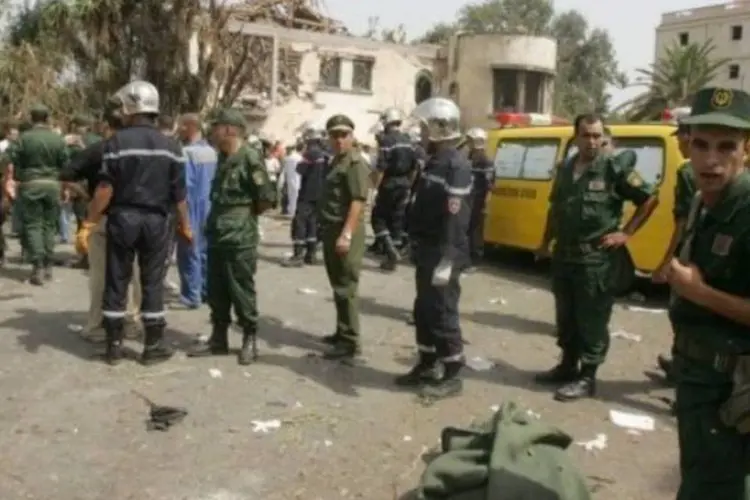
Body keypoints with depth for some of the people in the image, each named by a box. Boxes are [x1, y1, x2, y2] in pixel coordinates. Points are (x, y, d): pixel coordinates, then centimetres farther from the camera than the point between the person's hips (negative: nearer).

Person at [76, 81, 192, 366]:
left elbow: (105, 189, -12)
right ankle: (153, 346, 11)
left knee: (116, 282, 8)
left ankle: (114, 346, 14)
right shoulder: (170, 146, 1)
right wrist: (185, 225, 11)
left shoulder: (117, 142, -7)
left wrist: (88, 224, -7)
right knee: (152, 283, 8)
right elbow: (178, 192, 0)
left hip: (123, 218, -1)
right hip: (156, 220, 2)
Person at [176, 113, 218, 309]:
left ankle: (192, 295, 3)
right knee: (205, 251, 14)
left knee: (189, 252, 0)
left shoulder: (187, 152, -16)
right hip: (208, 210, 8)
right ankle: (206, 291, 21)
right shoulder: (212, 152, 7)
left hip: (191, 210, -8)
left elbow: (183, 185, -18)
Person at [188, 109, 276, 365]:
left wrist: (247, 214, -2)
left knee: (241, 291, 1)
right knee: (216, 291, 13)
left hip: (240, 238, -8)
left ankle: (250, 340, 15)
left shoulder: (250, 158, -14)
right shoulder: (222, 158, 11)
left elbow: (267, 198, -15)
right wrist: (214, 221, 13)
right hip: (216, 235, 8)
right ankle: (218, 338, 24)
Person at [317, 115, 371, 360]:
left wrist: (346, 234, -29)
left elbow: (358, 201, -22)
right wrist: (327, 231, 19)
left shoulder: (355, 163, -12)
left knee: (346, 288, -6)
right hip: (331, 230, 10)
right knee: (338, 286, 16)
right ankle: (342, 333, 28)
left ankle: (350, 342, -1)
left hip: (345, 233, -10)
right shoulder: (335, 162, 17)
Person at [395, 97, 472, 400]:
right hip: (426, 252, 10)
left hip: (442, 255, -10)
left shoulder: (456, 165, -18)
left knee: (443, 314, -2)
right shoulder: (434, 160, 13)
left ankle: (452, 376, 10)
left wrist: (447, 260, -28)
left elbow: (455, 217, -24)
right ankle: (426, 366, 30)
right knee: (423, 311, 17)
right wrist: (416, 246, 21)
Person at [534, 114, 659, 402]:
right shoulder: (565, 169, 9)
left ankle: (587, 378, 11)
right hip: (563, 255, 6)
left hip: (596, 258, -6)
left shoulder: (615, 168, -8)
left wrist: (626, 233, -7)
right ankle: (568, 366, 30)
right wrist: (545, 242, 21)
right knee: (565, 316, 15)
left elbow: (650, 199, -4)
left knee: (592, 319, 1)